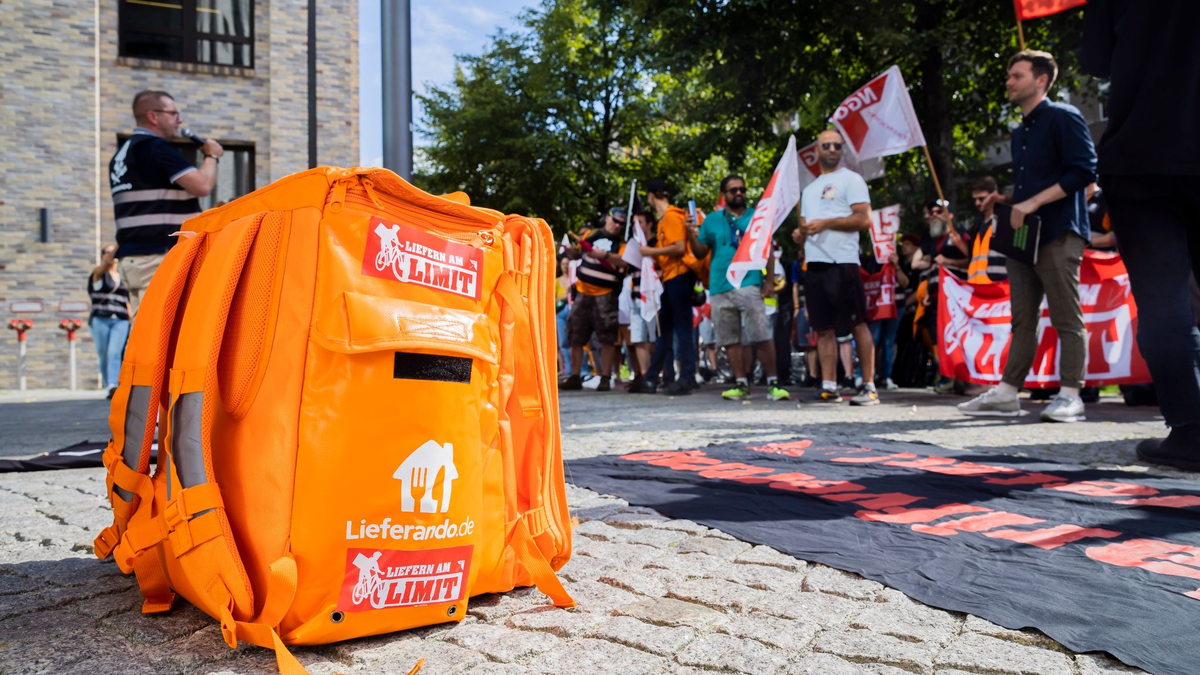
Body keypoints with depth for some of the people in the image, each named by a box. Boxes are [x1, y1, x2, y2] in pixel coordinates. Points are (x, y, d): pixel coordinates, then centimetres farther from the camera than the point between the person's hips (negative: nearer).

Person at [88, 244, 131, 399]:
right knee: (104, 356, 2)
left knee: (114, 353, -15)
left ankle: (113, 385, -25)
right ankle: (109, 387, 9)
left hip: (120, 321, 2)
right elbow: (107, 263, -17)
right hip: (100, 320, -1)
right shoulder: (98, 274, 6)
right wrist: (118, 245, -30)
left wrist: (130, 321, 14)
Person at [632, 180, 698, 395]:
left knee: (682, 328, -7)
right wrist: (661, 268, 9)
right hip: (670, 278, 10)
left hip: (679, 276, -10)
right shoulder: (664, 218, 17)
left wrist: (651, 251, -13)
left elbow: (680, 247, -20)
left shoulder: (672, 216, -10)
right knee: (664, 330, 11)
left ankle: (687, 379, -3)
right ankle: (650, 379, 15)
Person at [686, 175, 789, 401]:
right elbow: (700, 252, 14)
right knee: (731, 340, 5)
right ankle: (741, 384, 12)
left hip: (749, 284, -3)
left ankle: (772, 383, -2)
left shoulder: (757, 217, 11)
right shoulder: (711, 220, 15)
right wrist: (691, 235, -4)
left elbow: (768, 252, 8)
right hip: (720, 288, 3)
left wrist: (770, 281, -2)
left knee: (761, 336, -9)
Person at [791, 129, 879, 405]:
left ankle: (869, 386, -5)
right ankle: (829, 386, 7)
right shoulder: (809, 189, 25)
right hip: (814, 264, 7)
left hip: (842, 261, -7)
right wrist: (800, 234, 7)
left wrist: (825, 223, -14)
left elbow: (863, 219, -8)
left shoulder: (851, 180, 3)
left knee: (857, 323, -7)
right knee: (824, 328, 5)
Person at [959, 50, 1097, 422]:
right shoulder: (1020, 132, 20)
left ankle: (1070, 395, 0)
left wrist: (1033, 202, -18)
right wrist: (1009, 200, 7)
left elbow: (1084, 171, -13)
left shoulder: (1064, 117, -4)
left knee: (1066, 318, -4)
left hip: (1058, 234, -8)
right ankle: (1006, 393, 7)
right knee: (1023, 318, 7)